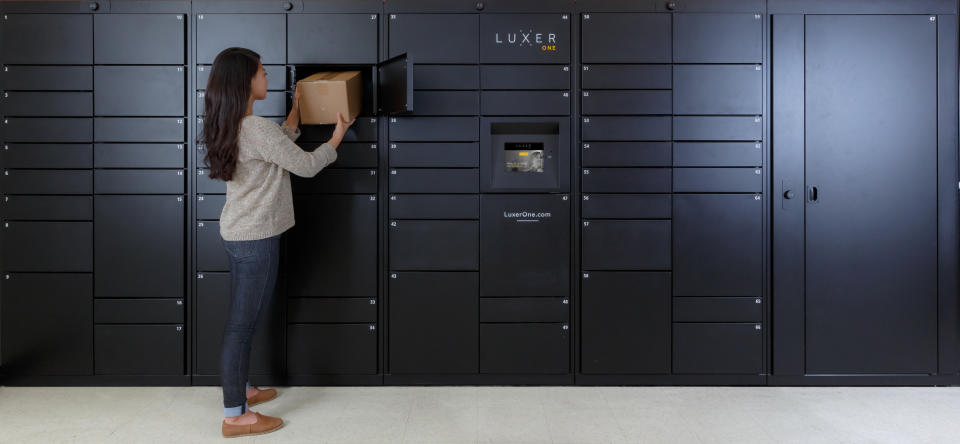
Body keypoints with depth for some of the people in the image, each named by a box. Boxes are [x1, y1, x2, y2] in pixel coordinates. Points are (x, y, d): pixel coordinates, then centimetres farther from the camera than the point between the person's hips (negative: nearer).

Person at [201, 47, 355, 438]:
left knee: (244, 317, 20)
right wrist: (337, 137, 1)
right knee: (243, 322, -3)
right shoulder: (258, 129, -21)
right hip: (255, 237, -10)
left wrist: (295, 111, 23)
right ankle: (234, 417, 8)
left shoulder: (230, 126, 9)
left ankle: (240, 390, 34)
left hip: (238, 233, 10)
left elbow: (280, 146, 20)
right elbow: (306, 165, -14)